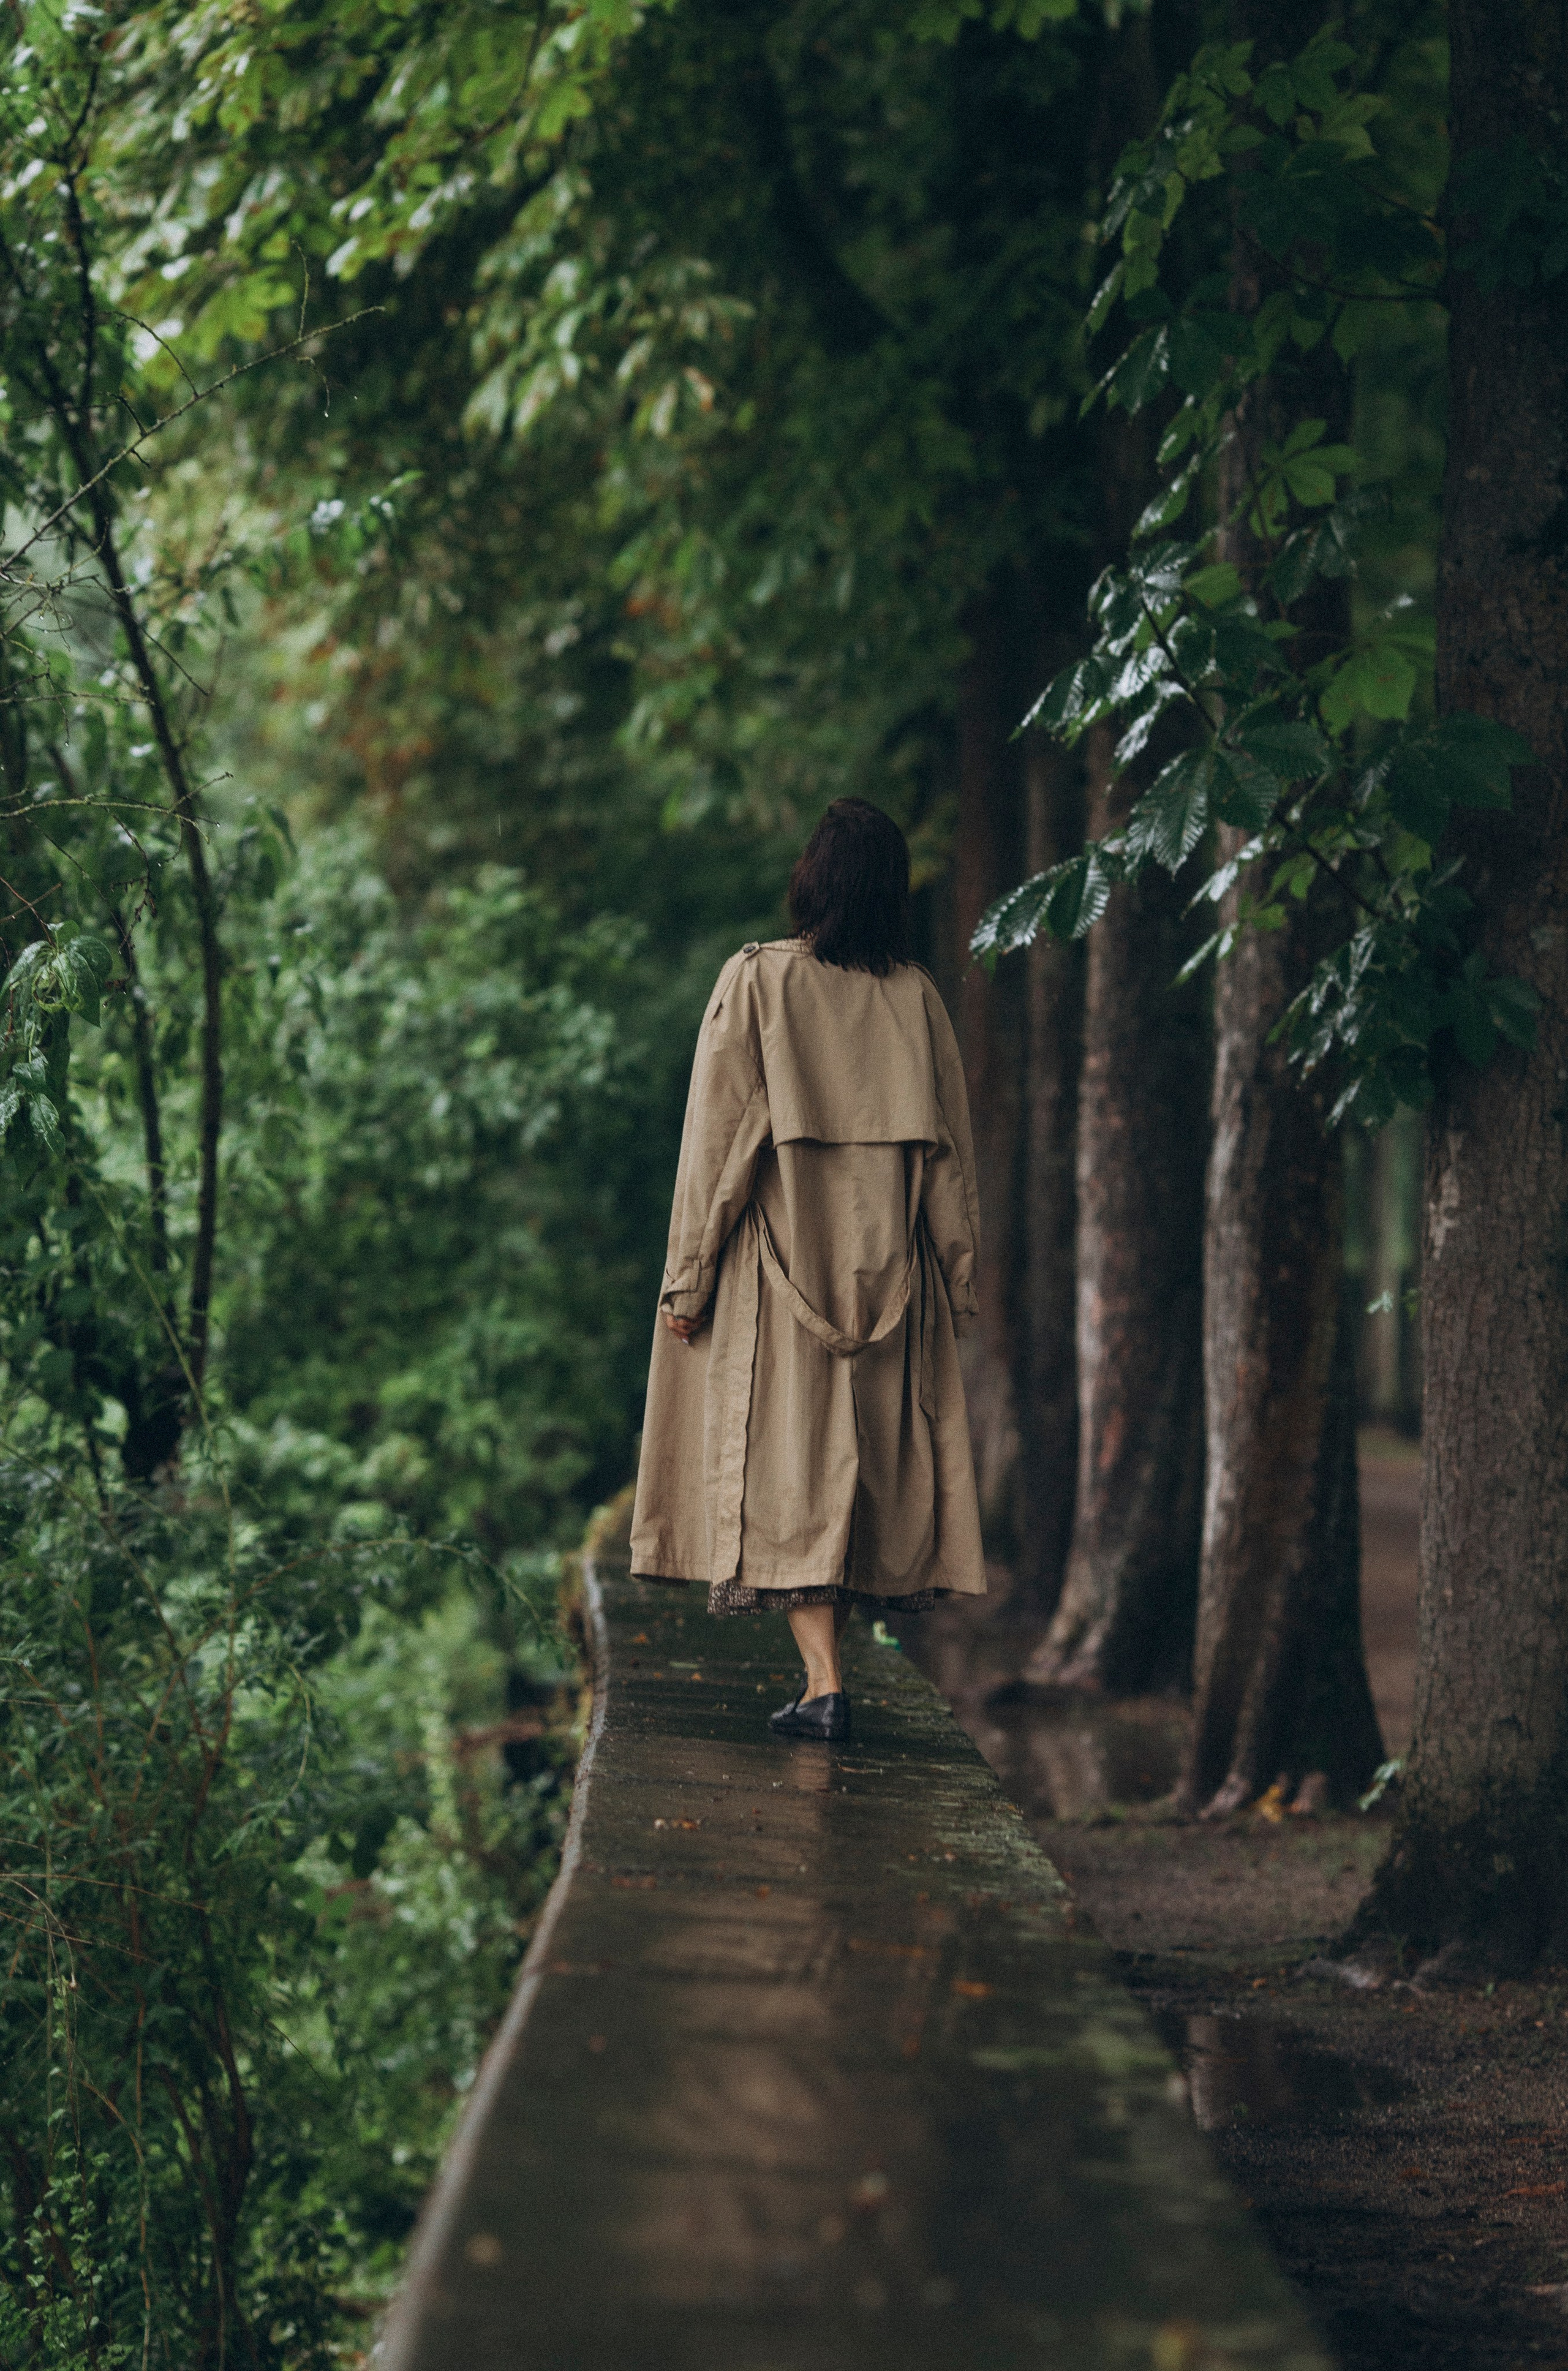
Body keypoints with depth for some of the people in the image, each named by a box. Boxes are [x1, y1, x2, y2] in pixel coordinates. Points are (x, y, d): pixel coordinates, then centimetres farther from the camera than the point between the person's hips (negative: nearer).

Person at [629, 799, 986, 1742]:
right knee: (872, 1453, 11)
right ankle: (828, 1670, 16)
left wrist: (690, 1275, -2)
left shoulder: (757, 981, -7)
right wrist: (960, 1275, 12)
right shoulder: (917, 995, 1)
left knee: (790, 1461, -3)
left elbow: (719, 1135, -7)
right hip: (890, 1271, 3)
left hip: (779, 1264, -3)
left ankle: (824, 1682, -13)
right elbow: (951, 1148, 4)